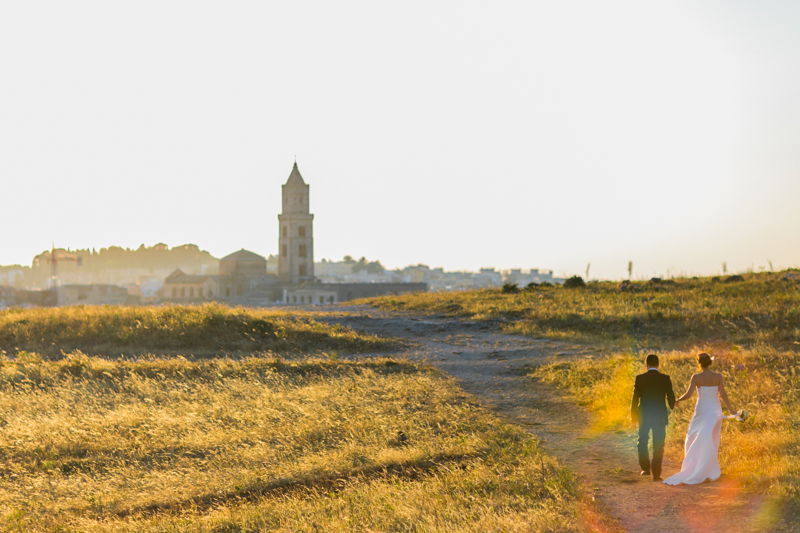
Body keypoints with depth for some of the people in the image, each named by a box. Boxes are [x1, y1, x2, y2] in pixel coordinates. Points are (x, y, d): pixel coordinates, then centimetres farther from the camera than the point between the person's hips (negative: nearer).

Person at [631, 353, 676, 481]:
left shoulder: (640, 378, -8)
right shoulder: (665, 378, -7)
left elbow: (635, 398, -6)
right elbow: (671, 397, -2)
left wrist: (633, 415, 6)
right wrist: (672, 406, 21)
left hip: (644, 415, 0)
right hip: (660, 416, 0)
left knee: (642, 442, 20)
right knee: (658, 446, 7)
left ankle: (646, 468, 17)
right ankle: (656, 474, 5)